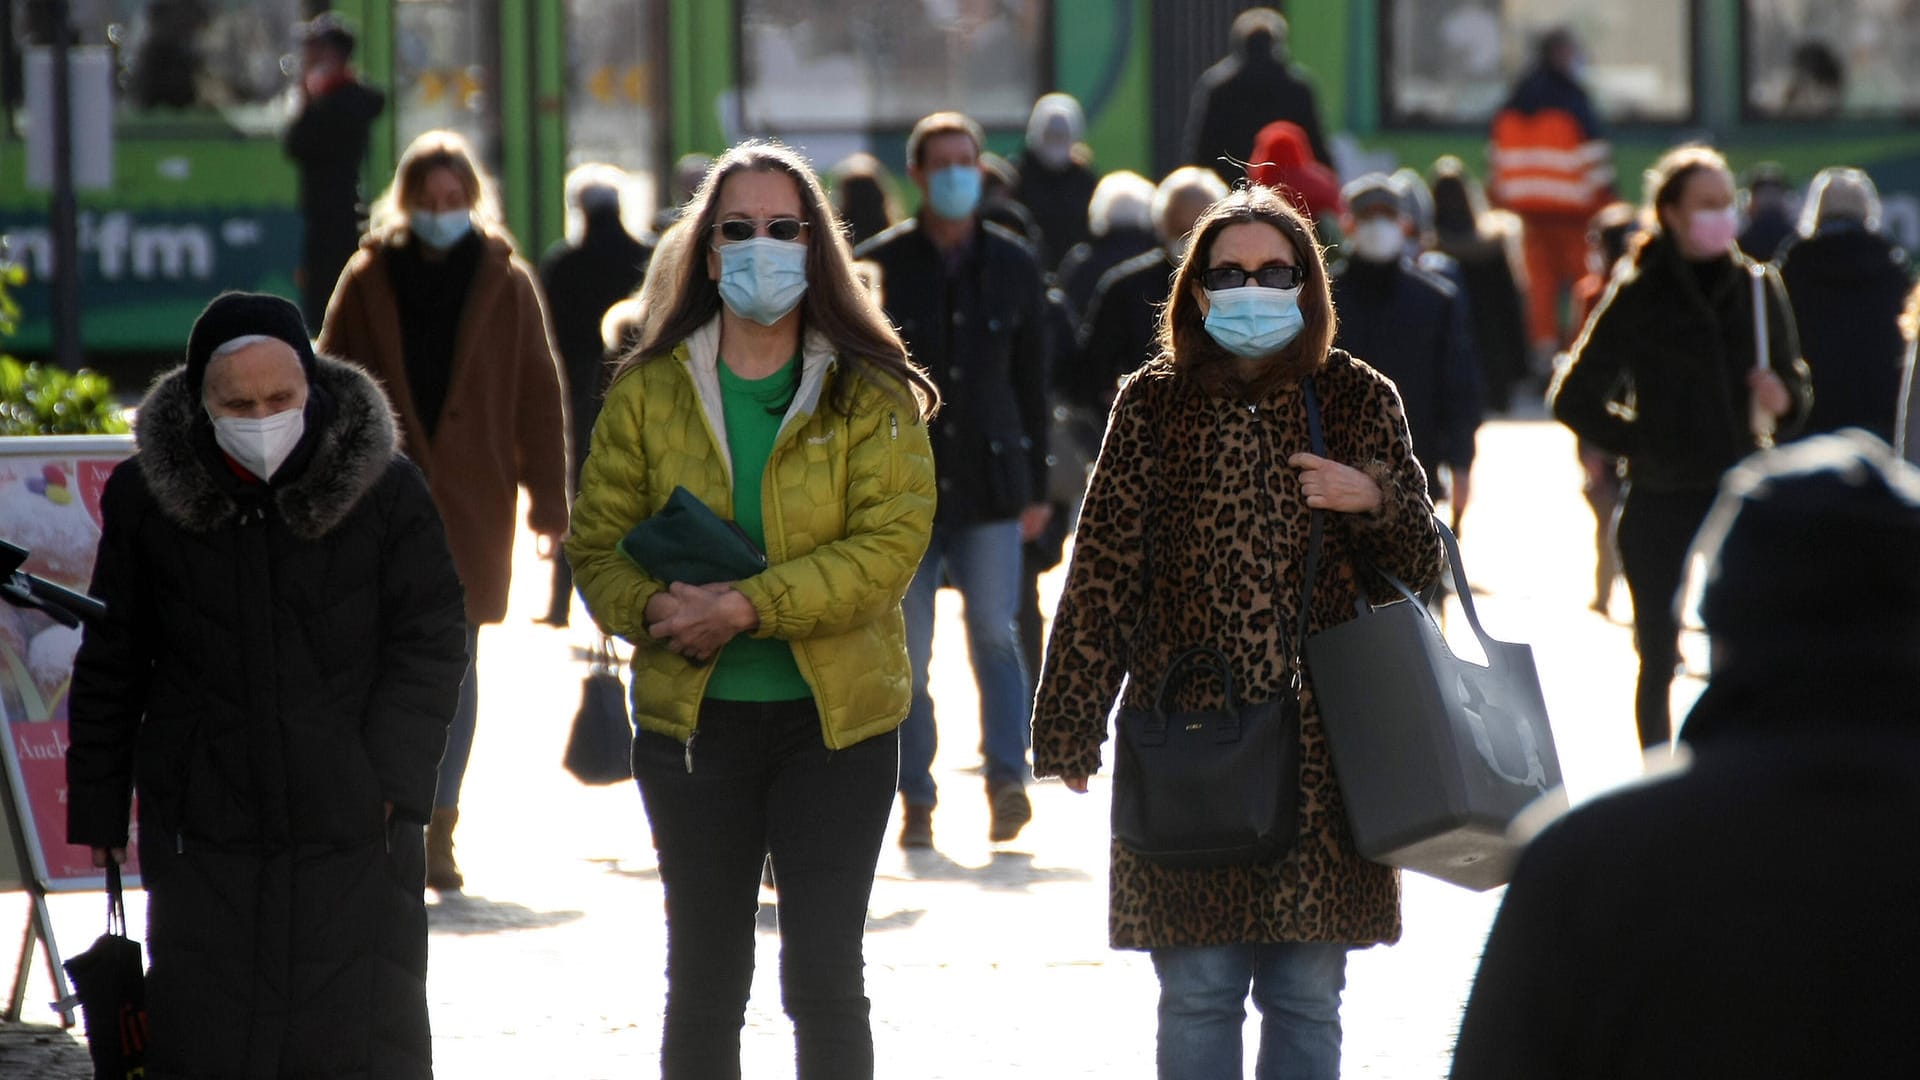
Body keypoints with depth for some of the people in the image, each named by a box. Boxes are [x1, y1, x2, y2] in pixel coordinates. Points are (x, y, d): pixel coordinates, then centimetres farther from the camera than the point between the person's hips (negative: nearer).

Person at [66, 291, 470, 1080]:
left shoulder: (385, 490, -4)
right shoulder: (146, 497, 0)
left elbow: (430, 646, 2)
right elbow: (109, 667, 9)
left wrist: (390, 780, -8)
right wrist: (97, 803, 8)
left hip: (353, 836, -1)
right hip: (203, 833, 1)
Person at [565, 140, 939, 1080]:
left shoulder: (872, 395, -2)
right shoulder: (650, 391, 5)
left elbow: (890, 543, -13)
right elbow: (597, 544, 4)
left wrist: (748, 606, -22)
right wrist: (657, 608, -18)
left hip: (836, 718, -2)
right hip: (692, 716, 2)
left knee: (824, 977, -3)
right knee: (703, 983, 10)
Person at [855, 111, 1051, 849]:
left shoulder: (1012, 267, 6)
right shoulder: (878, 267, 1)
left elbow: (1032, 379, 12)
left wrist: (1036, 485, 9)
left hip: (991, 477, 1)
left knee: (994, 629, -11)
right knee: (906, 646, 1)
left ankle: (1007, 776, -12)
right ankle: (916, 797, 7)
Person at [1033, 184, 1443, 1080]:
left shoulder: (1359, 401, 6)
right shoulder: (1152, 407, 4)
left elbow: (1420, 564, 9)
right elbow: (1102, 576, 3)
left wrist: (1374, 499, -13)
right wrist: (1069, 727, 0)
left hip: (1325, 746, 1)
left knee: (1307, 996, 4)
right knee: (1197, 991, -1)